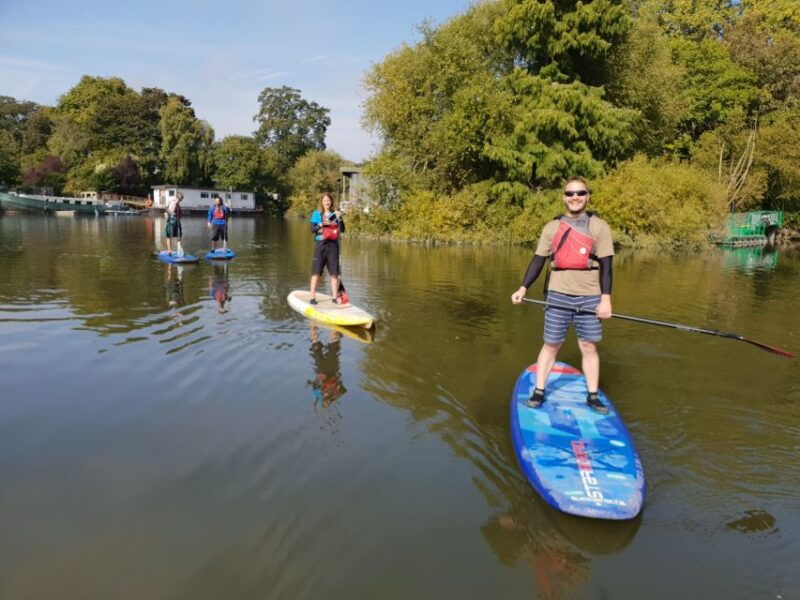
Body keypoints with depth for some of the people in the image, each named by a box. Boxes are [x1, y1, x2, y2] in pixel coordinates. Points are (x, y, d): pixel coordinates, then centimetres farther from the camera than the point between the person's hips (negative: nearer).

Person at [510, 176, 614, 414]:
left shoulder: (599, 226, 2)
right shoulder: (552, 227, 6)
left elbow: (606, 265, -1)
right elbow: (538, 260, 7)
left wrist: (606, 299, -7)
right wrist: (523, 288, -3)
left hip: (589, 297, 0)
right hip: (558, 295, 1)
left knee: (588, 347, 6)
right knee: (550, 345, 7)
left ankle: (592, 396, 18)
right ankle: (539, 392, 17)